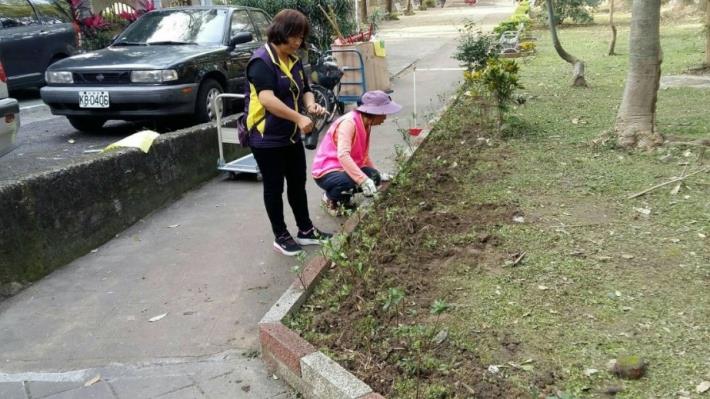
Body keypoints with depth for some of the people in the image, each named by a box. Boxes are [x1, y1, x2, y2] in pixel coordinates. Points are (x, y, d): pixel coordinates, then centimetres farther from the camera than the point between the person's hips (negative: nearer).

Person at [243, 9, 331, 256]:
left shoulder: (294, 61, 7)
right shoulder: (261, 61, -18)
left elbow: (305, 90, 13)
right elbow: (267, 99, -30)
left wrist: (311, 105, -10)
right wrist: (299, 118, -37)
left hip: (291, 136, 8)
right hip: (267, 139, -8)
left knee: (298, 183, 16)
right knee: (274, 188, 5)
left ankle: (305, 230, 30)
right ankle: (281, 237, 19)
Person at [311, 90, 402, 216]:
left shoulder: (365, 123, 3)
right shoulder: (349, 122, -26)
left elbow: (364, 155, 15)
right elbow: (343, 155, -38)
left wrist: (379, 174, 10)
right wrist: (364, 180, -44)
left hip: (346, 168, 9)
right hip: (326, 171, -9)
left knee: (374, 177, -11)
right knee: (349, 183, -37)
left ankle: (344, 198, 12)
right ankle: (330, 198, -3)